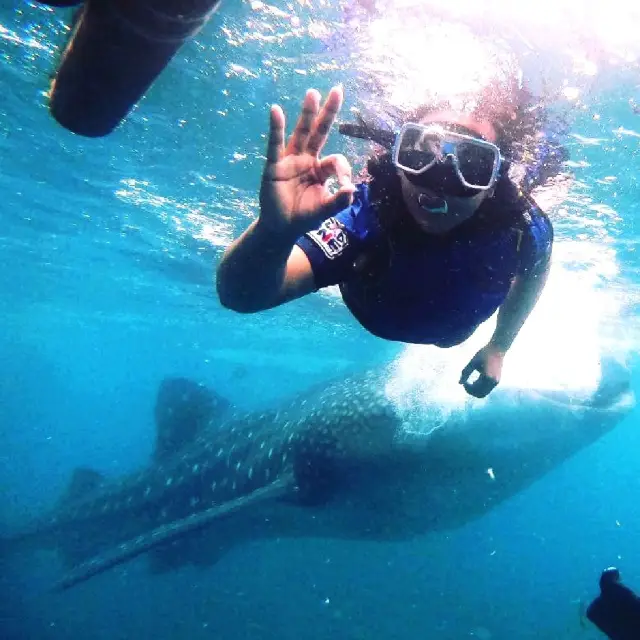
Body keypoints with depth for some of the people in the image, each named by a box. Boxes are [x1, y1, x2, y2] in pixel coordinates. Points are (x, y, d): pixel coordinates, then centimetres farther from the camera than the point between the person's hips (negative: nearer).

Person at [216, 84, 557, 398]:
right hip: (377, 322, -2)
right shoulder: (364, 214, -47)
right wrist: (273, 231, -81)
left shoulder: (520, 226, -40)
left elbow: (535, 268, -11)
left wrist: (498, 347, -9)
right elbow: (241, 294, -60)